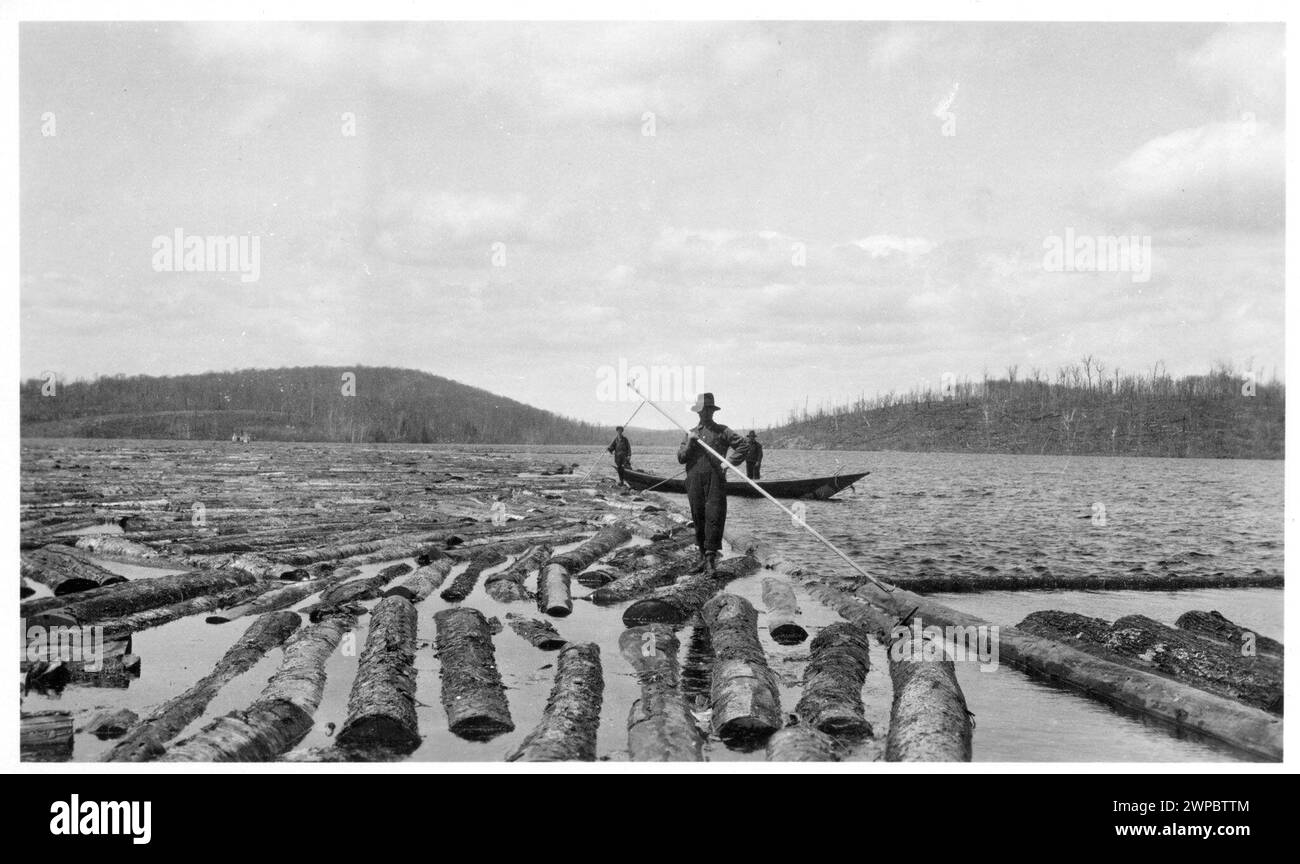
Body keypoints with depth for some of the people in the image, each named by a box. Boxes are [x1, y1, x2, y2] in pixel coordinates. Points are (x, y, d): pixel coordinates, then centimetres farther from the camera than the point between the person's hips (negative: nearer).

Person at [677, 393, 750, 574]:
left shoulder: (722, 431, 8)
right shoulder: (690, 433, 17)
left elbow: (744, 445, 6)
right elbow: (680, 458, 9)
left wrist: (730, 461, -4)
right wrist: (690, 443, -7)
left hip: (715, 479, -3)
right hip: (694, 481, 3)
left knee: (714, 517, -10)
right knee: (698, 518, 6)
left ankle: (711, 557, -9)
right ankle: (703, 556, 15)